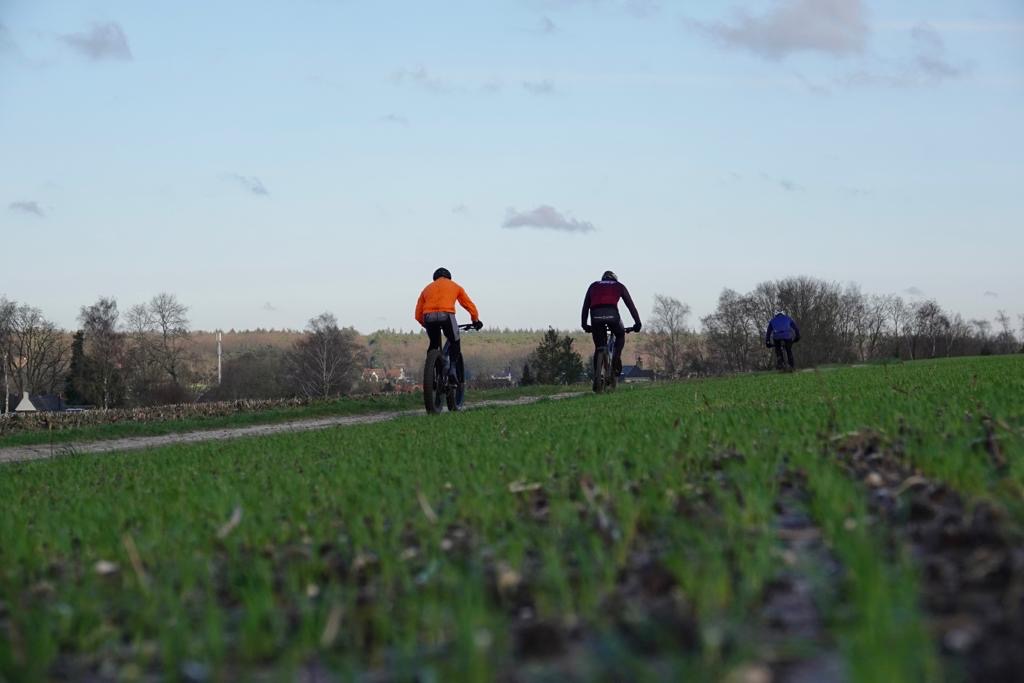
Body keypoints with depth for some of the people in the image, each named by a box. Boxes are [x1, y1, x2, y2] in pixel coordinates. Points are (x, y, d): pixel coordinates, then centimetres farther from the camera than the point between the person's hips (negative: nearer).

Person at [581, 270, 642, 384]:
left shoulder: (593, 286, 32)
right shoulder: (619, 286, 28)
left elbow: (585, 307, 31)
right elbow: (630, 305, 25)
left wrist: (584, 325, 35)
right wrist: (637, 323, 26)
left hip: (596, 315, 1)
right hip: (612, 314, -1)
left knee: (599, 347, 15)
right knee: (620, 336, 27)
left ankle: (597, 376, 7)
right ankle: (616, 358, 4)